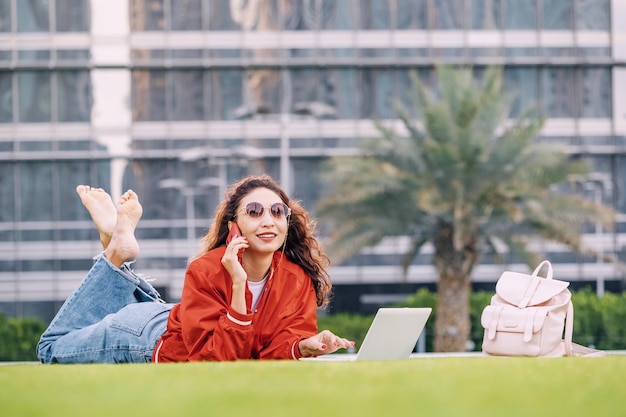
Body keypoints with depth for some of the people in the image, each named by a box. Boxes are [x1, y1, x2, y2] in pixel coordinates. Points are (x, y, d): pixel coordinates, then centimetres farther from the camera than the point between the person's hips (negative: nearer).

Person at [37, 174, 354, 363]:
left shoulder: (298, 279, -24)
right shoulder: (207, 270, -36)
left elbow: (280, 348, -26)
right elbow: (215, 359, -40)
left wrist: (307, 346, -48)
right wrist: (238, 286, -49)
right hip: (156, 340, -4)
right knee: (54, 347, 15)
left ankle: (118, 252, 30)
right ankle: (117, 251, 20)